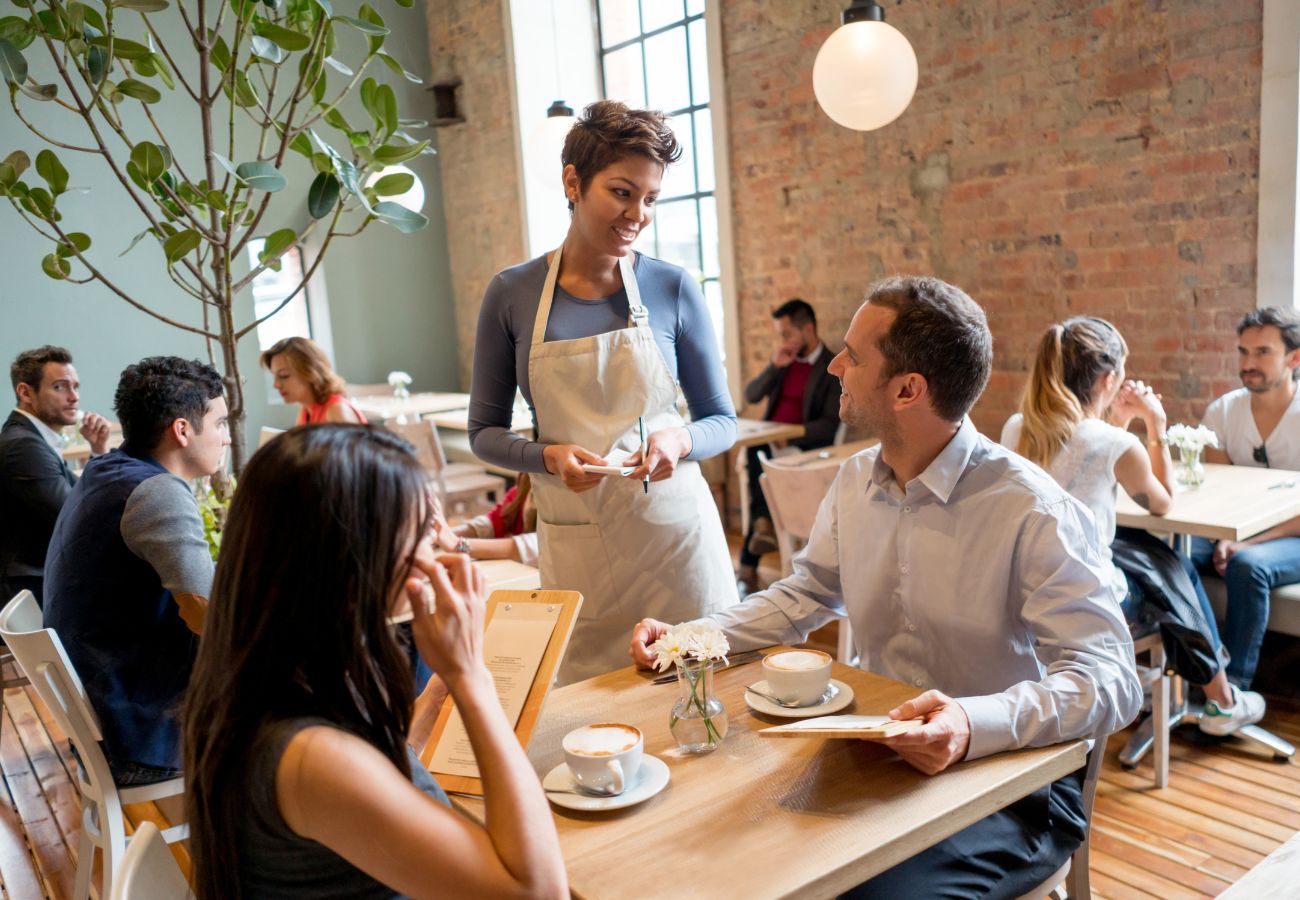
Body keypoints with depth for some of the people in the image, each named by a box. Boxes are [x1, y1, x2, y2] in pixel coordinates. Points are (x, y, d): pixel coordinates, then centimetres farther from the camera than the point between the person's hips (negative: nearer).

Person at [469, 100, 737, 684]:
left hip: (674, 526, 0)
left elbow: (722, 421, 5)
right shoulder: (512, 295, -1)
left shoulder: (673, 289, -2)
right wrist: (549, 456, -14)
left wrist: (679, 439, -16)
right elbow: (485, 432, 5)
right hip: (575, 542, 0)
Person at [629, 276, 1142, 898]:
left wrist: (976, 725, -42)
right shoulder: (857, 481, 1)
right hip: (883, 754, 6)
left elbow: (1108, 680, -24)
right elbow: (804, 594, 13)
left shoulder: (1031, 510, -21)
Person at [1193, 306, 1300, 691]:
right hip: (1234, 530, 4)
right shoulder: (1222, 411, 2)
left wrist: (1247, 544, -24)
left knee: (1248, 566, -35)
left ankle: (1234, 684, -25)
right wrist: (1223, 540, -17)